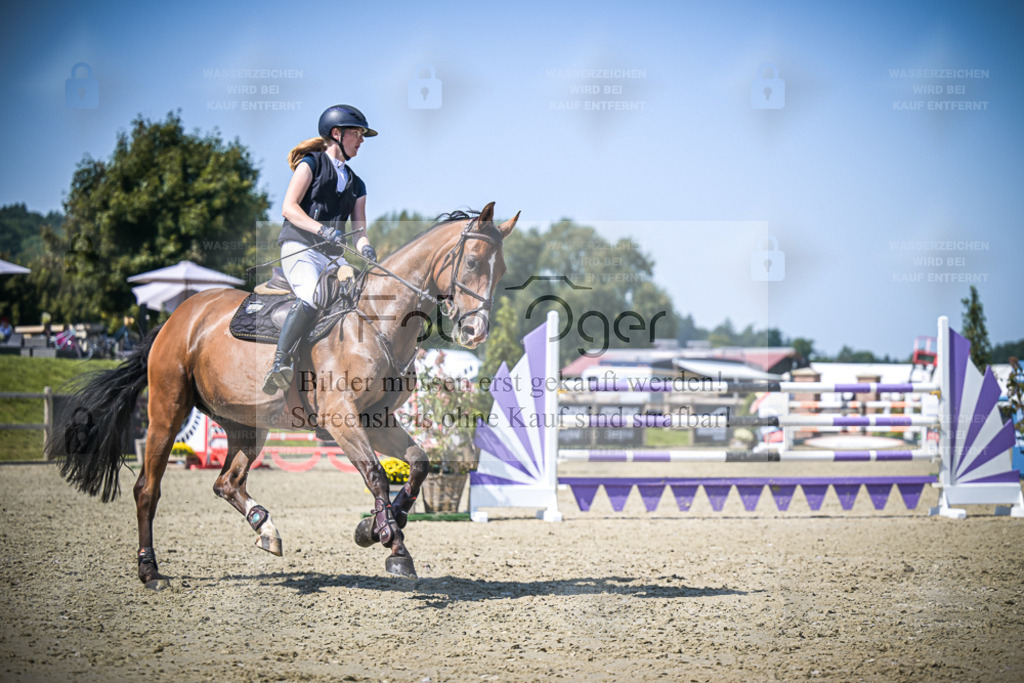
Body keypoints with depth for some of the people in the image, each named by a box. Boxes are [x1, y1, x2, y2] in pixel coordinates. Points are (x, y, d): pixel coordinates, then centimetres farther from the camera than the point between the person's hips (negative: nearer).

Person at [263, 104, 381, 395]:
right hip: (300, 248, -7)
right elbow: (289, 208, -6)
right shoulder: (312, 163, 7)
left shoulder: (356, 184, 25)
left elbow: (359, 229, 15)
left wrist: (365, 248, -10)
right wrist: (322, 229, -21)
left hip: (333, 256, 7)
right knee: (311, 297, -34)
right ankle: (279, 364, -40)